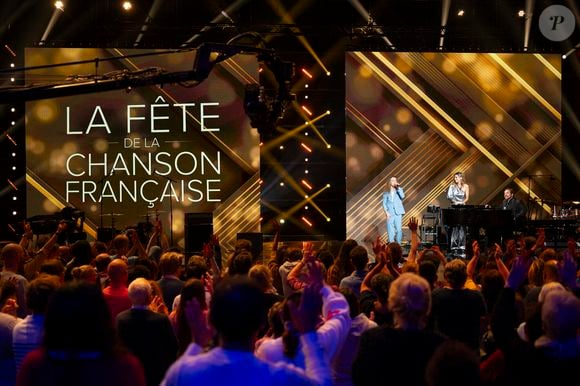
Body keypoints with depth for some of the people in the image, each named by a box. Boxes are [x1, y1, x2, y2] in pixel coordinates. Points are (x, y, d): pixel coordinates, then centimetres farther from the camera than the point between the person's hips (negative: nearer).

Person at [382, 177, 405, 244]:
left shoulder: (399, 191, 15)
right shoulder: (386, 193, 14)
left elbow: (402, 196, -5)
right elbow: (384, 203, 8)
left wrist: (398, 187, -4)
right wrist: (387, 212, -6)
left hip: (398, 213, 0)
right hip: (390, 214, 0)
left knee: (399, 230, -8)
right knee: (390, 231, -4)